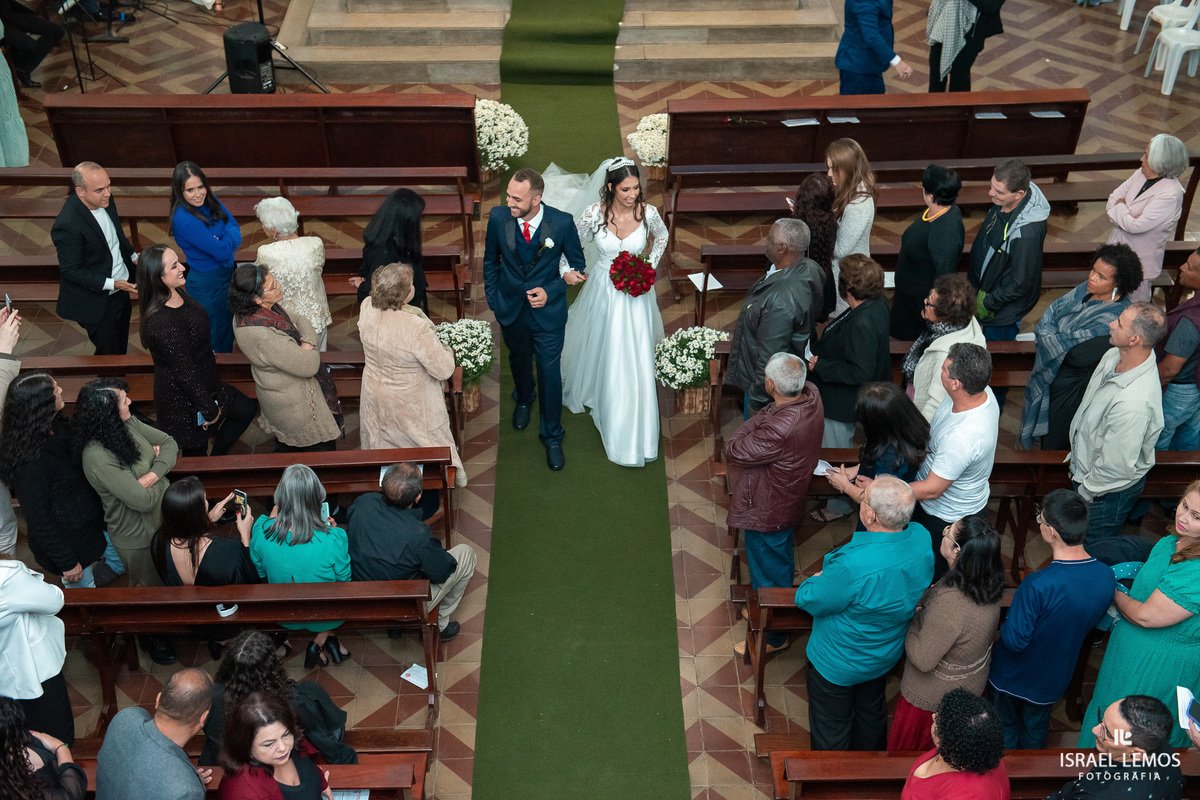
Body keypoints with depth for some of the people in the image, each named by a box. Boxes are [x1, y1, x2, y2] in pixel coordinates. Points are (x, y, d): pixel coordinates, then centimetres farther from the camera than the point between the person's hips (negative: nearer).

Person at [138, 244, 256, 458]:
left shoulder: (177, 293, -7)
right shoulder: (162, 322, -36)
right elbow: (184, 372, -28)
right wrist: (209, 409, -19)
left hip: (204, 383, 9)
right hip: (182, 399, -9)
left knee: (246, 409, 19)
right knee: (195, 451, 12)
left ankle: (217, 458, 35)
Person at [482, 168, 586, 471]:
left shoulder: (562, 222, -22)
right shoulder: (498, 217, -16)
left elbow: (577, 264, -6)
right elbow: (491, 261, 2)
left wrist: (550, 292, -17)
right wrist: (492, 299, 4)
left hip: (548, 310, -2)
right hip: (510, 309, 3)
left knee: (549, 372, 6)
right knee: (519, 360, 26)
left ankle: (551, 436, 26)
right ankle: (524, 399, 59)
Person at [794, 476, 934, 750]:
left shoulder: (853, 566, -44)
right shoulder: (921, 537, -21)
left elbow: (808, 600, -26)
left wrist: (817, 579, -4)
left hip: (838, 664, -7)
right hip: (886, 655, 7)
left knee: (830, 730, 21)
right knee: (871, 713, 33)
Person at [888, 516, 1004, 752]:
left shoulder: (948, 604, -42)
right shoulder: (989, 586, -16)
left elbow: (923, 660, -31)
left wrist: (909, 620, -18)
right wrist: (927, 598, -10)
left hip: (932, 697, -7)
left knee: (906, 750, 21)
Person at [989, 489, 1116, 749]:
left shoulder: (1038, 585, -41)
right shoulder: (1106, 577, -20)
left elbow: (1014, 641, -29)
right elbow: (1096, 623, -1)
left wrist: (1004, 626, -9)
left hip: (1013, 678, -5)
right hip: (1055, 677, 5)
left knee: (1006, 728, 24)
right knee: (1036, 727, 31)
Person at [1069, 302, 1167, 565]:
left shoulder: (1134, 403, -41)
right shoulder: (1113, 356, -12)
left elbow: (1116, 465, -30)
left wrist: (1086, 491, -13)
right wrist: (1075, 457, 17)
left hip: (1109, 489, -9)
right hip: (1086, 469, 9)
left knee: (1091, 551, 9)